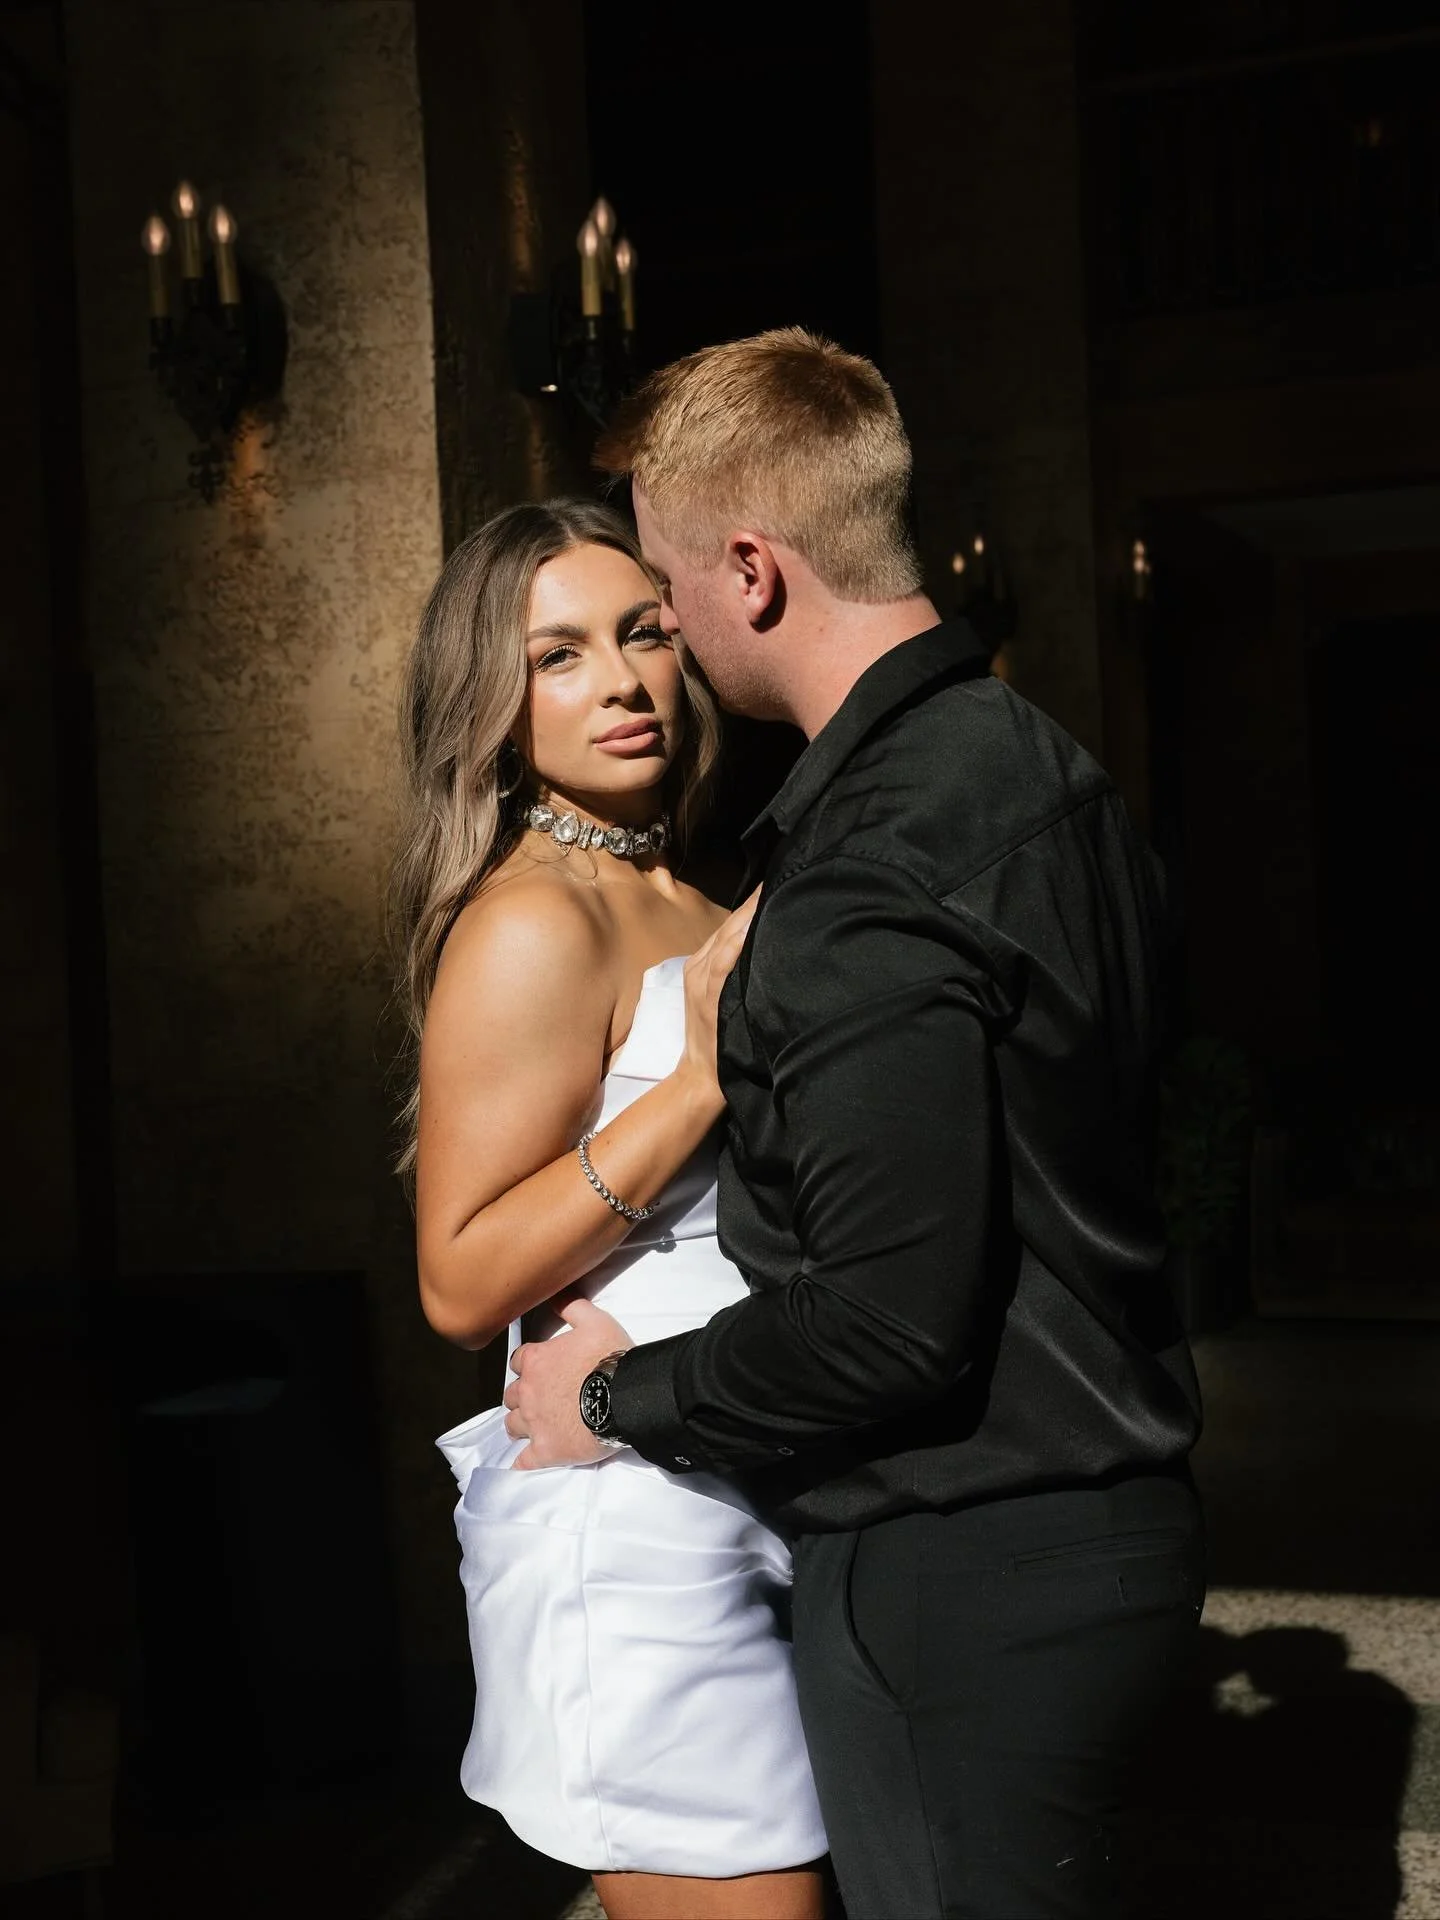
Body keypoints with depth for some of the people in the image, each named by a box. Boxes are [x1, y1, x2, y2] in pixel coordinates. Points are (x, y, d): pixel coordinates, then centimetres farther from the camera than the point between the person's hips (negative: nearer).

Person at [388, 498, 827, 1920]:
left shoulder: (687, 902, 13)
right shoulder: (534, 921, -15)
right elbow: (460, 1284, -20)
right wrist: (699, 1081, -23)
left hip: (753, 1514, 9)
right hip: (631, 1521, -9)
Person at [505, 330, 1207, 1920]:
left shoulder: (866, 871, -25)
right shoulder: (1044, 769, 6)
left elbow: (892, 1324, -26)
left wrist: (622, 1396, -10)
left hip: (955, 1577, -9)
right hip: (1105, 1516, 9)